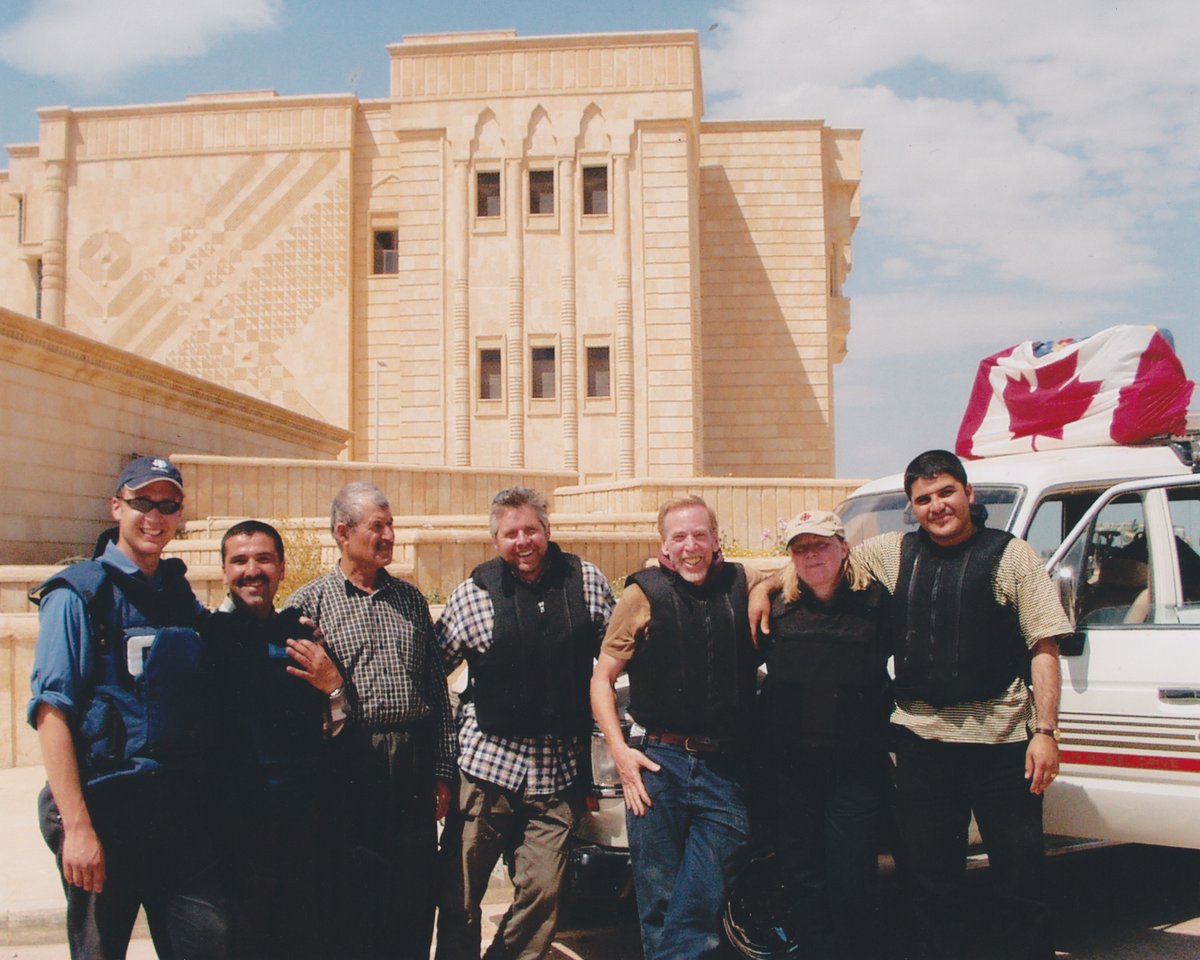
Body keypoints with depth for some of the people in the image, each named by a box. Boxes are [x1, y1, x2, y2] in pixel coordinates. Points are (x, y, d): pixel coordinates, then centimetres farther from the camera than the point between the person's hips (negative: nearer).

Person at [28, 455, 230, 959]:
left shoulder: (185, 598, 12)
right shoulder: (79, 594, -5)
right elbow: (51, 712, -13)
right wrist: (77, 826, -18)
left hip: (183, 810, 5)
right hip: (108, 805, -5)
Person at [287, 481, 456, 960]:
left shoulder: (410, 599, 13)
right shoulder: (309, 602, 1)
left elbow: (437, 690, 13)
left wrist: (441, 771, 9)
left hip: (413, 769, 3)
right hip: (347, 769, -3)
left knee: (415, 901, 8)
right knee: (347, 899, 5)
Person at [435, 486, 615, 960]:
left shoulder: (587, 581, 5)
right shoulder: (473, 592, 0)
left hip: (559, 770, 1)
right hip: (488, 760, -1)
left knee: (542, 891, 2)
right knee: (459, 891, 4)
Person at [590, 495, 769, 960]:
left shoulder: (742, 584, 8)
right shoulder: (645, 593, 2)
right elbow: (601, 678, 5)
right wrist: (619, 750, -6)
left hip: (725, 768, 2)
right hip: (658, 762, -1)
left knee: (703, 904, 2)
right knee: (659, 900, 6)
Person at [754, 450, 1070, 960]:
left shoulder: (1012, 555, 1)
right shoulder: (893, 553, 10)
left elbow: (1044, 648, -1)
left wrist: (1045, 731, -8)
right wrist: (763, 587, 6)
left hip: (1001, 736, -3)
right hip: (921, 735, 3)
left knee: (1021, 875, 4)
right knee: (930, 876, 12)